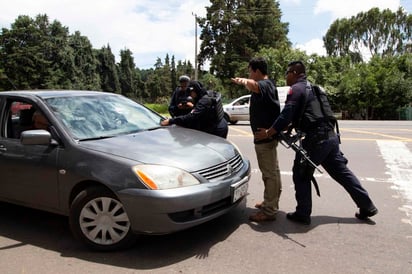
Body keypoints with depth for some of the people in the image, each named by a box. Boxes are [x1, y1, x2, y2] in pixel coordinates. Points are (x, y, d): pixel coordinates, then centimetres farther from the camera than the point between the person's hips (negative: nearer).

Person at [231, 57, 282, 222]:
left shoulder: (264, 85, -18)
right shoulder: (269, 84, 14)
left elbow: (253, 86, -43)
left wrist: (244, 81, -29)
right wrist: (244, 81, 43)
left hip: (265, 136, -11)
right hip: (270, 135, 11)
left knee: (269, 173, -6)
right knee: (273, 171, 18)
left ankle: (269, 211, 0)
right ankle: (271, 202, 32)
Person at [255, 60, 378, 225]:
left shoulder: (296, 89, -8)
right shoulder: (310, 88, 21)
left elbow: (286, 116, -16)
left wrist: (268, 133, -9)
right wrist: (287, 127, 22)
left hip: (315, 140, -9)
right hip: (330, 137, 9)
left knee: (301, 176, 4)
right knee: (342, 172, 17)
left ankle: (302, 214, 12)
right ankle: (367, 206, 26)